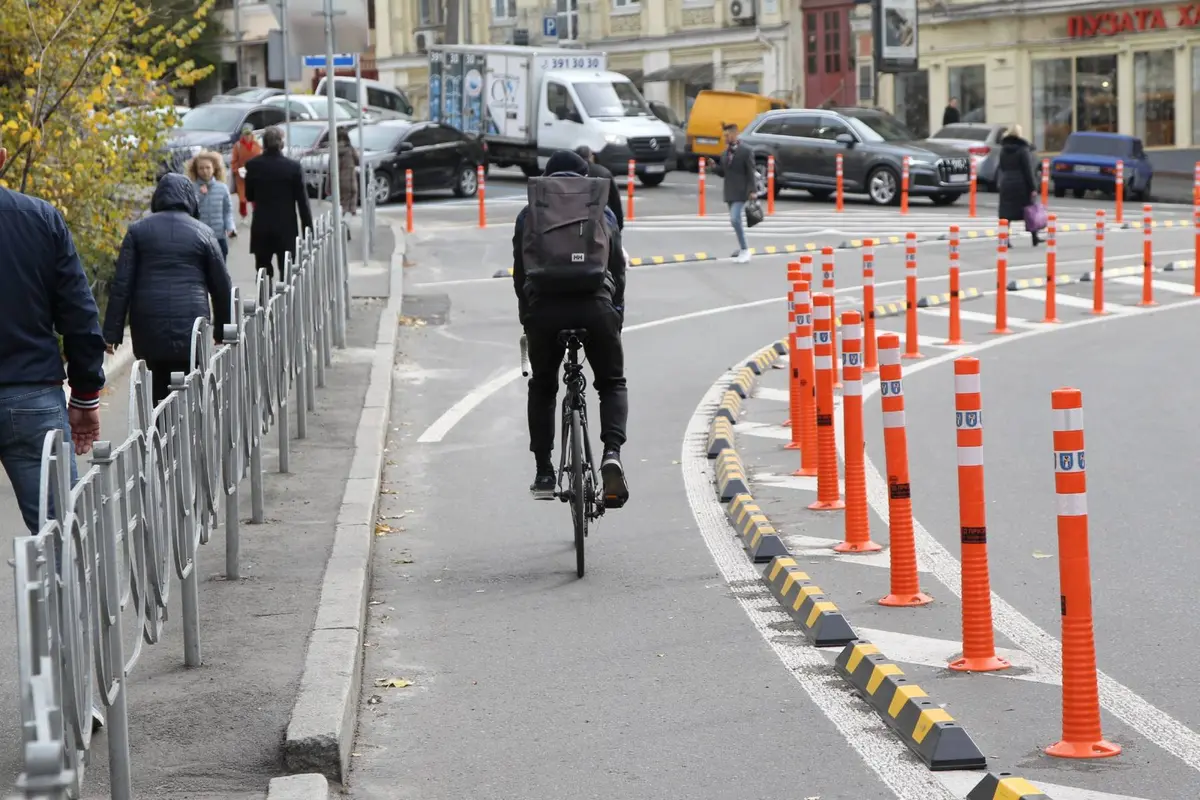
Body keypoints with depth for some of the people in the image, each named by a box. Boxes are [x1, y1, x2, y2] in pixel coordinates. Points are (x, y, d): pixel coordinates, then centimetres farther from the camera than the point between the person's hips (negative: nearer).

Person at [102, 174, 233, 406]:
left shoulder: (138, 230, 7)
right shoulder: (202, 232, 6)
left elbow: (121, 284, 1)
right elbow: (221, 285, 9)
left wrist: (112, 333, 1)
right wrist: (221, 329, 20)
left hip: (148, 328, 1)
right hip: (190, 327, -1)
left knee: (157, 390, 11)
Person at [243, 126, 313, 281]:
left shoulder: (253, 165, -4)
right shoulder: (293, 167, -8)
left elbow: (249, 196, 5)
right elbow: (302, 200, -6)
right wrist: (308, 228, -1)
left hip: (261, 228, 2)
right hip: (286, 227, -2)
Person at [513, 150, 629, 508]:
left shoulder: (529, 214, 19)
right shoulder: (604, 213, 21)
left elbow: (519, 275, 21)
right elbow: (618, 270, 22)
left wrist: (527, 318, 31)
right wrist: (616, 315, 32)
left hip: (544, 307, 0)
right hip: (595, 305, 0)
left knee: (542, 387, 22)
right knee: (612, 383, 18)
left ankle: (543, 473, 16)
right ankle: (612, 454, -7)